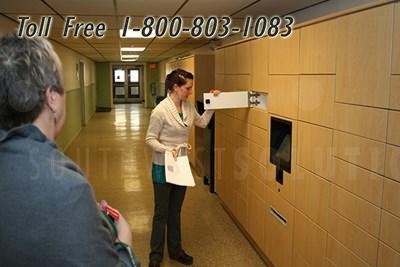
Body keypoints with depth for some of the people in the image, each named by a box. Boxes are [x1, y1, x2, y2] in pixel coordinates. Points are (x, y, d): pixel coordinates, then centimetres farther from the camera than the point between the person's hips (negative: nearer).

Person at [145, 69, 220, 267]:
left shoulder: (188, 107, 0)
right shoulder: (161, 110, -19)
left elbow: (202, 122, 17)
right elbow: (150, 139, -15)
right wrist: (167, 149, -30)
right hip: (163, 167, -6)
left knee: (176, 210, 18)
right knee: (161, 212, 7)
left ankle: (175, 250, 34)